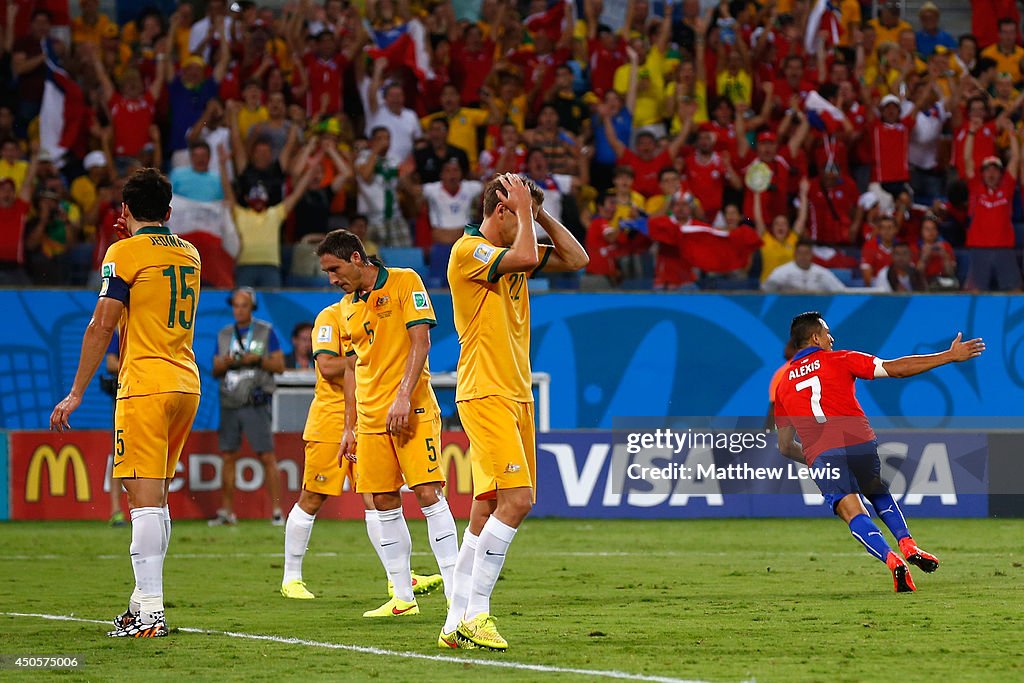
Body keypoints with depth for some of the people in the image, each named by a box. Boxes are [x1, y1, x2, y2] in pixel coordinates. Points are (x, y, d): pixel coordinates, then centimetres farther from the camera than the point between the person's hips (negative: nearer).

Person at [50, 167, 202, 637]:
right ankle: (143, 599, 20)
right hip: (187, 383, 7)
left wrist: (76, 393, -6)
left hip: (145, 386, -7)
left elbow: (102, 325, -10)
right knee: (154, 498, 16)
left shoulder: (125, 253, -6)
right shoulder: (189, 255, 15)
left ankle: (151, 615, -17)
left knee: (145, 499, -10)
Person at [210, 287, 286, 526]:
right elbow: (215, 371, 12)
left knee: (267, 456, -9)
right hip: (229, 405, 4)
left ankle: (276, 511, -9)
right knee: (228, 457, 4)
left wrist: (257, 359, -15)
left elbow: (279, 366, -1)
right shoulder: (224, 334, 14)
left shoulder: (266, 332, 3)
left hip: (255, 405, -4)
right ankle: (227, 511, 9)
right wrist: (226, 363, -8)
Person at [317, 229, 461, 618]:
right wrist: (349, 428, 16)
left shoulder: (404, 282, -3)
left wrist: (403, 397, -20)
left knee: (427, 493, -12)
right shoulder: (347, 307, 16)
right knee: (384, 504, 4)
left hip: (412, 410, -6)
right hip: (370, 418, 6)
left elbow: (420, 341, -11)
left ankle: (456, 595, -12)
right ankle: (402, 597, 9)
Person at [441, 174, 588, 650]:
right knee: (515, 500, -18)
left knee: (487, 509, 5)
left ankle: (458, 623, 7)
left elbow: (577, 258, 22)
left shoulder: (509, 252, 17)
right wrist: (525, 209, -9)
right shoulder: (469, 251, -9)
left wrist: (540, 214, 12)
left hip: (516, 396, 9)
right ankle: (474, 614, -16)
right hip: (485, 395, -9)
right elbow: (526, 257, -25)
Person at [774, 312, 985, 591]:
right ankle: (907, 545, 4)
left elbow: (785, 447, 21)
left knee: (854, 514, -4)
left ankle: (891, 560, -28)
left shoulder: (783, 385, 19)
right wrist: (950, 356, 8)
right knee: (880, 496, 25)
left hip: (820, 455, 0)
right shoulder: (839, 361, 10)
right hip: (859, 443, 0)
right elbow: (897, 368, 4)